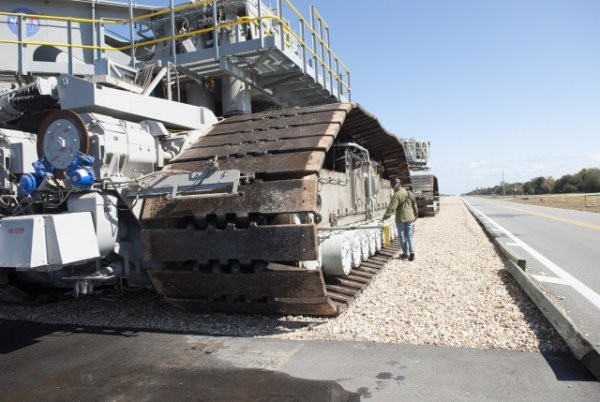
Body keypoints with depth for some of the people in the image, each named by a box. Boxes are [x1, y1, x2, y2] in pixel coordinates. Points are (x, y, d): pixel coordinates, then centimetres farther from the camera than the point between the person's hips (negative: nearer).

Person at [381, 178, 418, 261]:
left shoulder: (396, 195, -15)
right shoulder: (410, 193, 7)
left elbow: (391, 208, -19)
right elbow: (414, 205, 14)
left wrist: (385, 217, -12)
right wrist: (415, 215, 24)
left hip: (401, 218, -5)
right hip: (410, 217, 5)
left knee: (402, 236, 7)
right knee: (410, 236, 8)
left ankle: (405, 253, 14)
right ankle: (412, 252, -4)